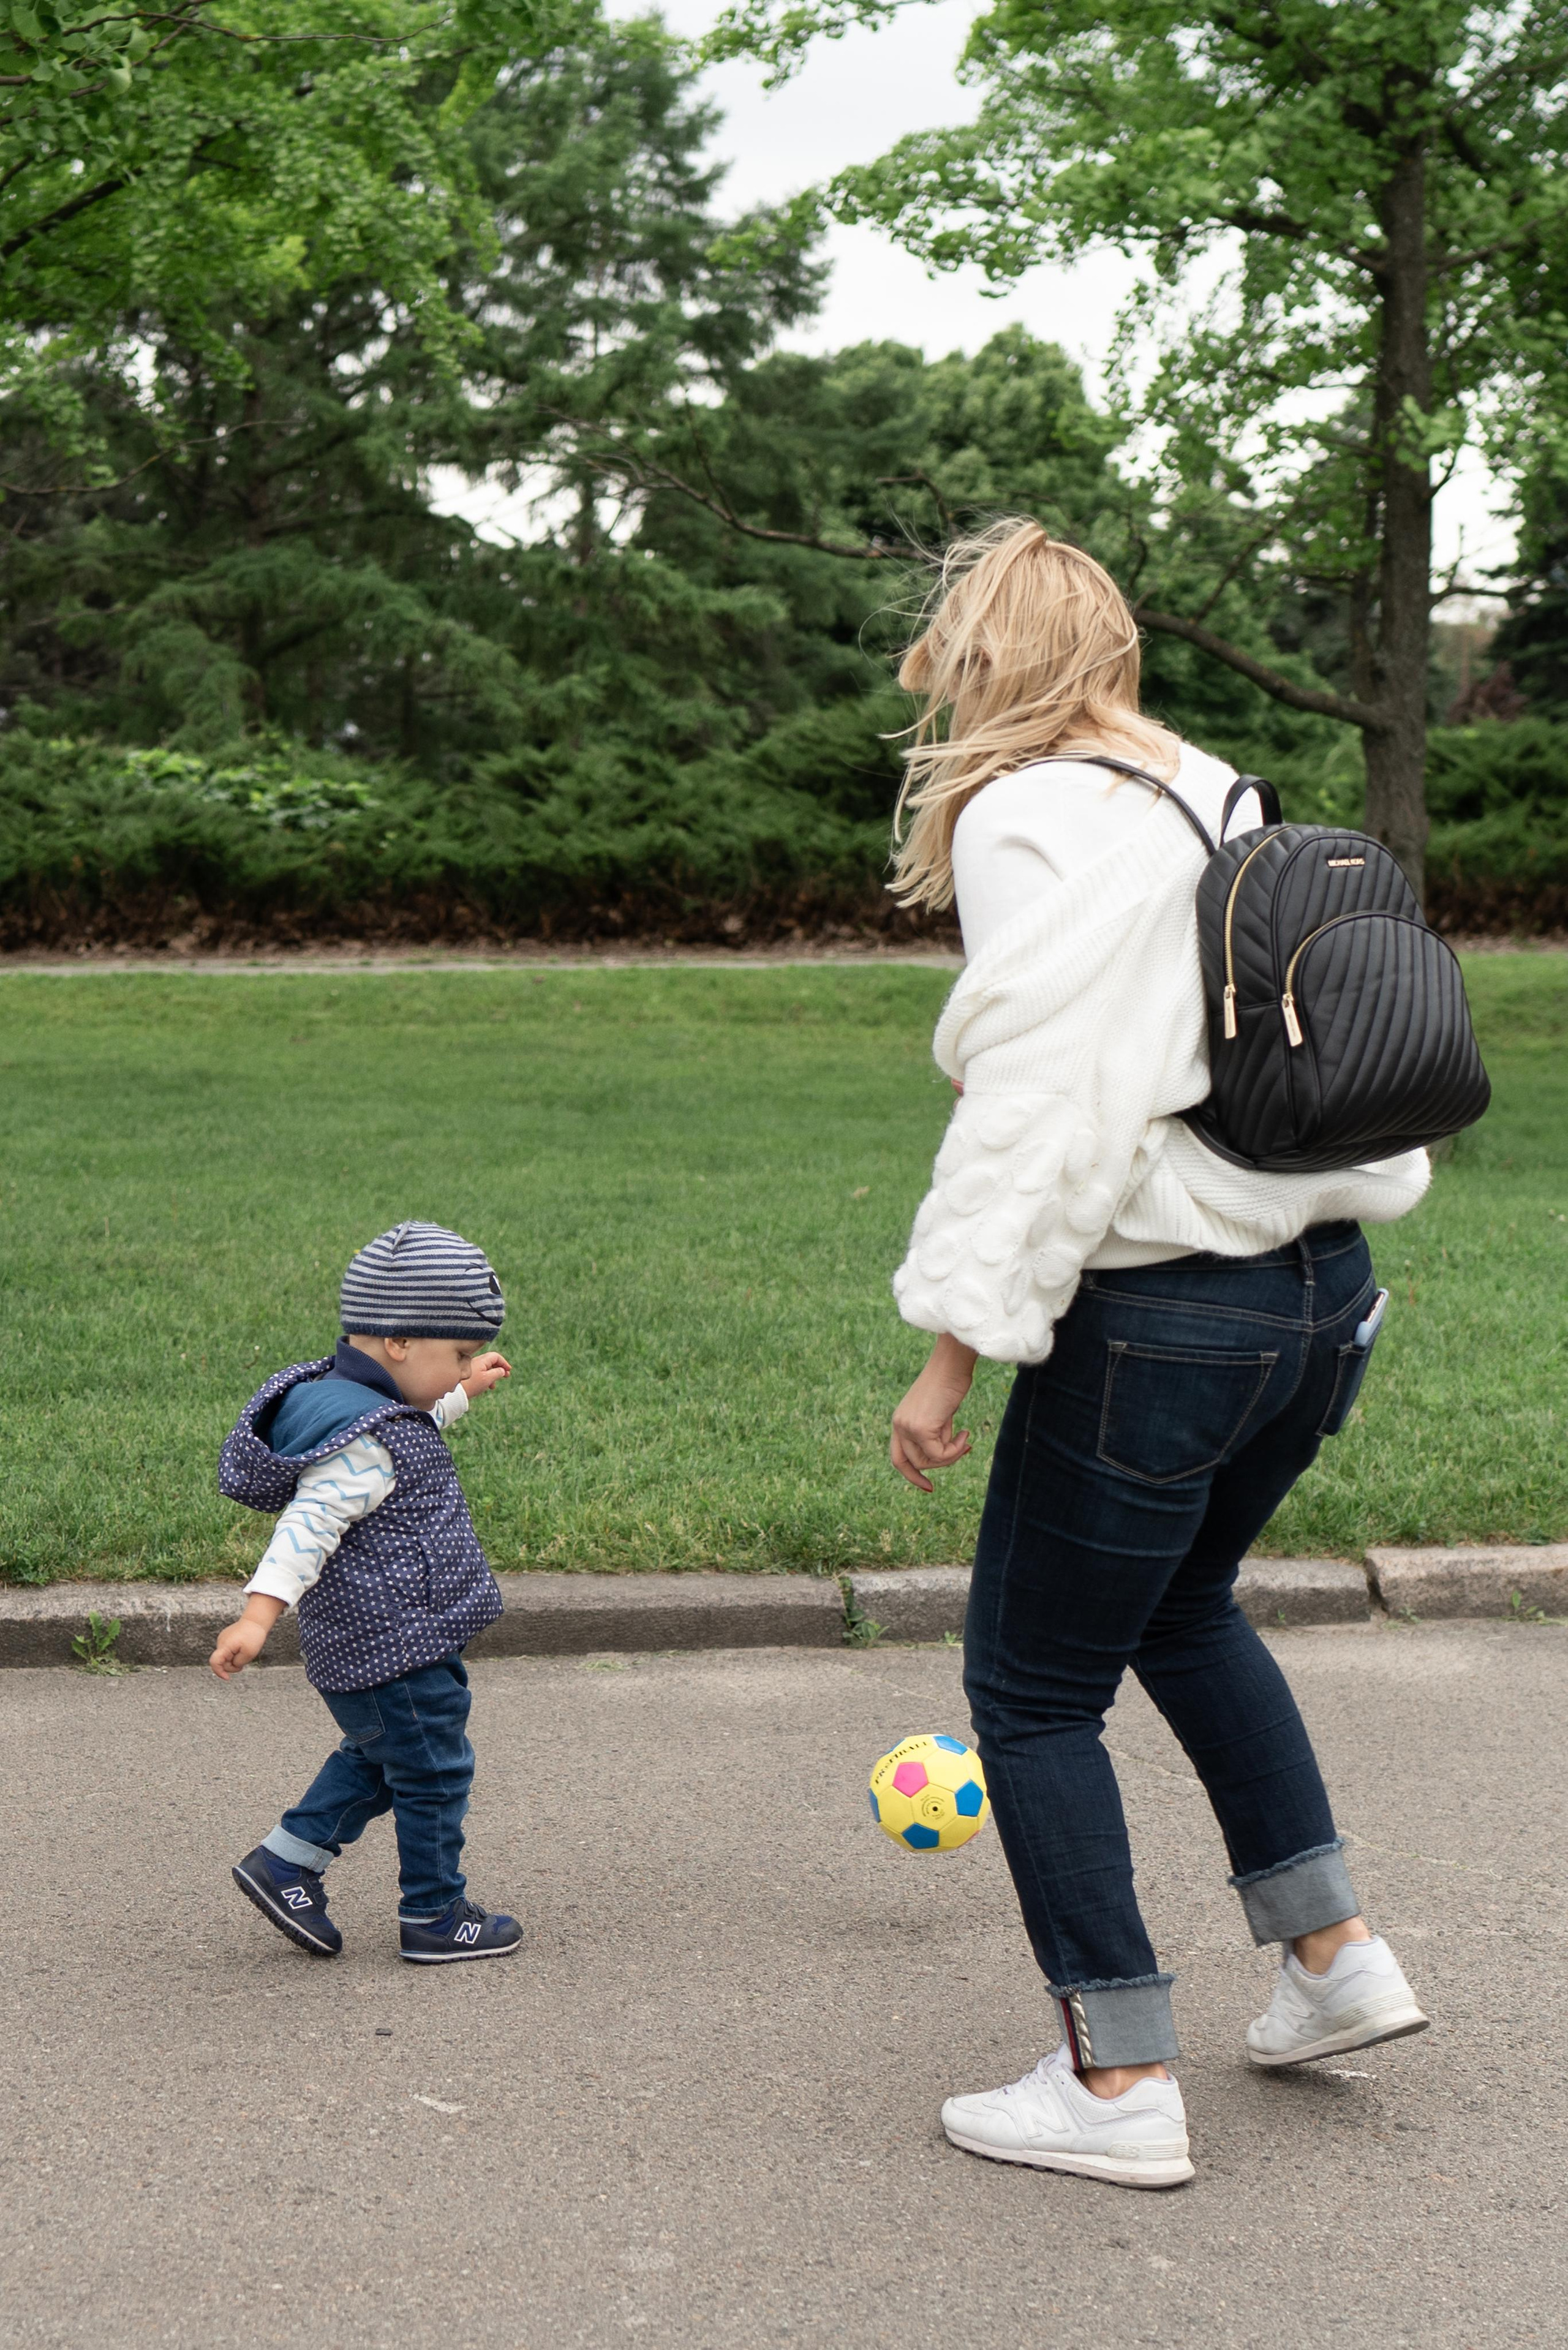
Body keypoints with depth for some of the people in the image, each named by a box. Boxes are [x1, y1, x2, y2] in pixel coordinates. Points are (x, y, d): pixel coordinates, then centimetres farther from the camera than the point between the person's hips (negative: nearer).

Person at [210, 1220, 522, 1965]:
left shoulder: (362, 1407, 5)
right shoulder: (365, 1442, -26)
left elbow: (413, 1432, 29)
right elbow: (308, 1525, -34)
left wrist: (465, 1392, 40)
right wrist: (259, 1614, -41)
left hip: (365, 1644, 10)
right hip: (393, 1646, -10)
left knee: (376, 1758, 25)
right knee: (433, 1772, 4)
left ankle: (286, 1863, 27)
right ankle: (435, 1918, 17)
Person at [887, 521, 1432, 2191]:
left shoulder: (1030, 821, -14)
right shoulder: (1219, 797, 10)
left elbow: (1038, 1115, -21)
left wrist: (952, 1351, -17)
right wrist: (1330, 1240, 19)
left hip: (1161, 1319, -9)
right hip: (1322, 1296, 9)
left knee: (1033, 1683, 7)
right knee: (1180, 1602, 30)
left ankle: (1119, 2085, 12)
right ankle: (1333, 1948, 32)